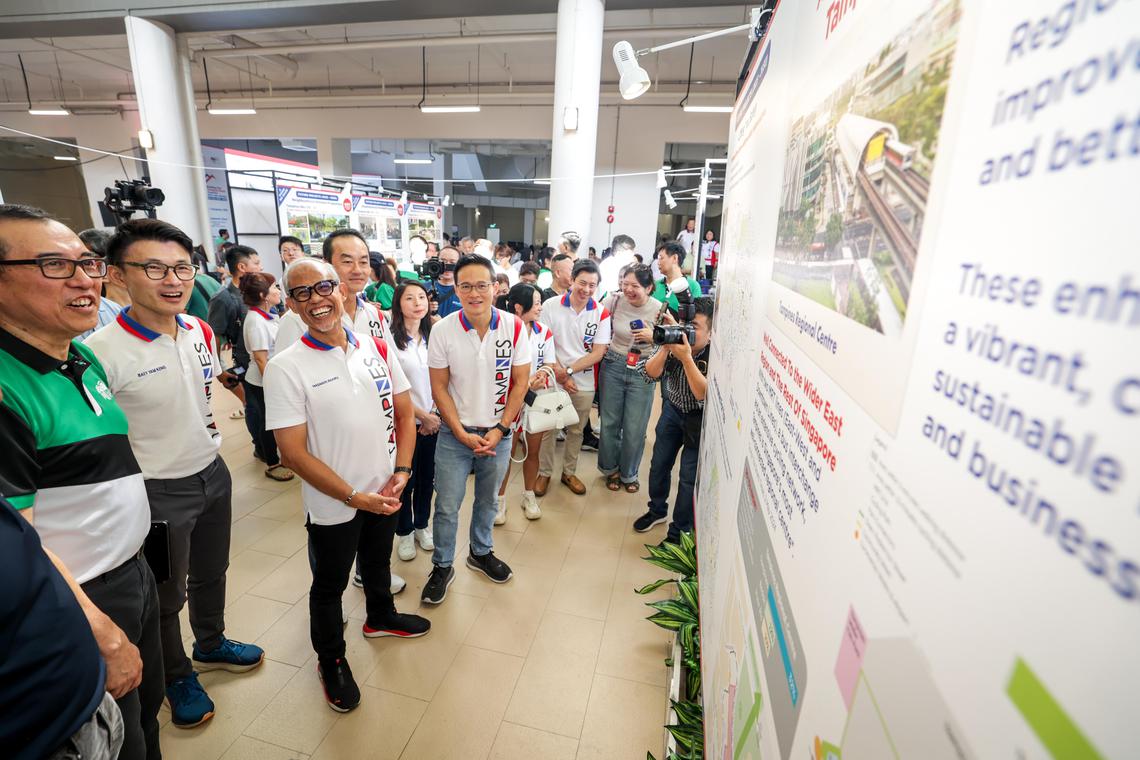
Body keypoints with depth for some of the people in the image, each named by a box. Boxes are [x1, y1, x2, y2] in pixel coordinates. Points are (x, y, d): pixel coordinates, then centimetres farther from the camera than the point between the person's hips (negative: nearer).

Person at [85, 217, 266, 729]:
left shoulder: (200, 332, -3)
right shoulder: (101, 352, -23)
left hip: (213, 474, 6)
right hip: (158, 492, -5)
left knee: (212, 573, 25)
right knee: (168, 596, 16)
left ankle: (211, 644, 50)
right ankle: (177, 677, 41)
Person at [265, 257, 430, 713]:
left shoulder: (377, 347, -5)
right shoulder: (286, 368, -17)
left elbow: (404, 414, 2)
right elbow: (293, 451, -18)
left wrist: (401, 471, -10)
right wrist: (355, 496, -19)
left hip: (385, 493, 4)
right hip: (332, 504, -4)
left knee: (378, 563, 27)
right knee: (329, 584, 18)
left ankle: (380, 618, 56)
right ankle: (330, 660, 44)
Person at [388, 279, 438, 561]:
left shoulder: (433, 337, 4)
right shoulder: (391, 339, -12)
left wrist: (433, 416, -4)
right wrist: (423, 416, -11)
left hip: (433, 420, 4)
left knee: (427, 477, 14)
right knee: (405, 479, 9)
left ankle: (421, 525, 35)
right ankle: (404, 532, 29)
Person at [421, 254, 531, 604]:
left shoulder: (514, 326, -10)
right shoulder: (443, 330, -12)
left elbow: (520, 382, -5)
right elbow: (439, 388, -6)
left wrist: (500, 429, -10)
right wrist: (462, 433, -11)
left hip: (498, 432, 2)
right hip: (455, 433, -1)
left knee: (488, 500, 20)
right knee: (447, 506, 7)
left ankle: (481, 552, 44)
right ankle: (442, 566, 30)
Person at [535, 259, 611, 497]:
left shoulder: (601, 313, -5)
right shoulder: (550, 306, -7)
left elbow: (598, 352, -7)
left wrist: (568, 370, -14)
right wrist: (559, 374, -11)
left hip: (584, 382, 1)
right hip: (553, 378, -1)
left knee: (577, 430, 15)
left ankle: (569, 472, 33)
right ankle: (544, 472, 27)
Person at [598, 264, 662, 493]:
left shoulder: (659, 309, -9)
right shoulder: (614, 300, -8)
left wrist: (652, 337, -19)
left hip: (642, 371, -1)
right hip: (613, 365, 1)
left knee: (634, 428, 6)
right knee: (609, 422, 10)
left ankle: (629, 474, 30)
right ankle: (611, 468, 34)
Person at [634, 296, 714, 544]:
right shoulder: (676, 340, -15)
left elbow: (703, 395, -34)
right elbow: (650, 374, -15)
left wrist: (686, 358, -39)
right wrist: (664, 348, -31)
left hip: (699, 419, -4)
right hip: (672, 409, 5)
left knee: (689, 477, 1)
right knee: (659, 464, 15)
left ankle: (679, 531, 20)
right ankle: (657, 510, 40)